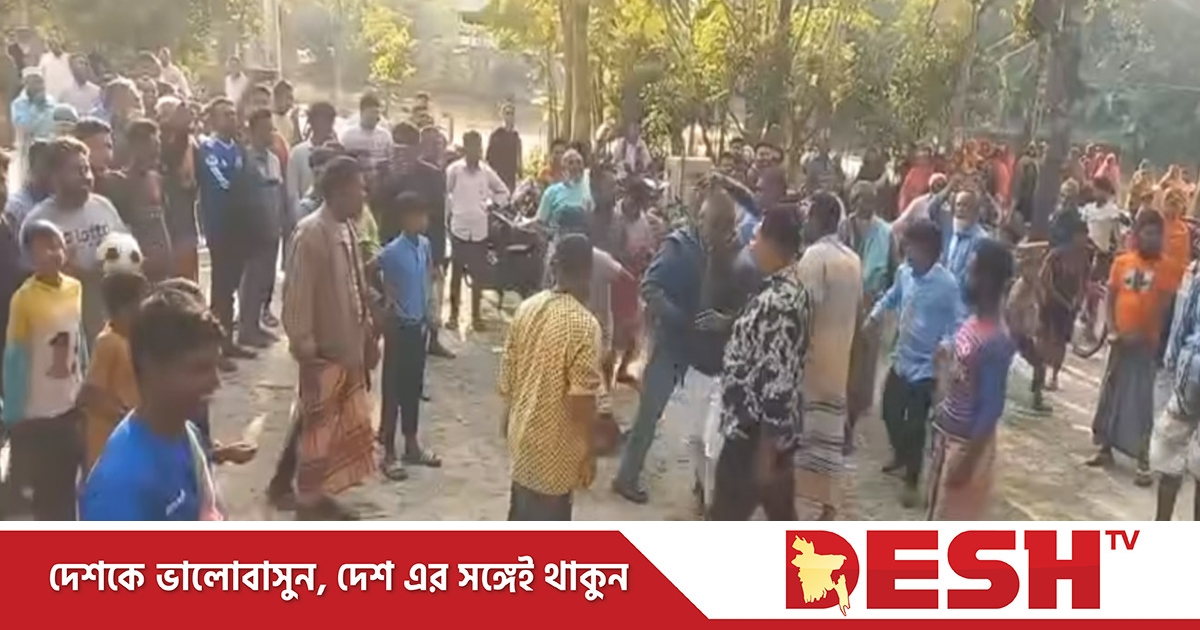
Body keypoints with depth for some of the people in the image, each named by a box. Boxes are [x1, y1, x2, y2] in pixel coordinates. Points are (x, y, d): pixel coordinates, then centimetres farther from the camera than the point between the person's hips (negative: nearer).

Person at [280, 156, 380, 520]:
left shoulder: (347, 228, 5)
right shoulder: (310, 233, -21)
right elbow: (297, 298, -21)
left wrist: (368, 332, 15)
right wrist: (305, 352, -20)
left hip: (349, 348, 8)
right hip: (324, 352, -8)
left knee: (345, 428, 18)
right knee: (318, 429, 7)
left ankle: (322, 494, 33)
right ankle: (308, 502, 24)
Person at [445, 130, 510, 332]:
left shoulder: (486, 171, 1)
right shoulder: (454, 169, -7)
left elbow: (503, 191, 14)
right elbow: (444, 194, -2)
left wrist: (490, 206, 5)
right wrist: (449, 213, -1)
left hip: (480, 230, 2)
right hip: (459, 228, -2)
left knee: (479, 275, 8)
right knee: (456, 273, 5)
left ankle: (476, 315, 20)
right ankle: (453, 314, 16)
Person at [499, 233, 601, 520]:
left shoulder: (527, 308, -3)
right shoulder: (584, 324, -25)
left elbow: (508, 370, 6)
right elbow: (582, 399, -23)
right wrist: (588, 452, -11)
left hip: (523, 429, 7)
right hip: (555, 443, -7)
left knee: (522, 507, 26)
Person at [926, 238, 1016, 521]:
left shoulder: (996, 342, -24)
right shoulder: (971, 323, 3)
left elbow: (992, 408, -23)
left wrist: (968, 461, -20)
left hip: (967, 444, -9)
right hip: (947, 435, 9)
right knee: (939, 514, 21)